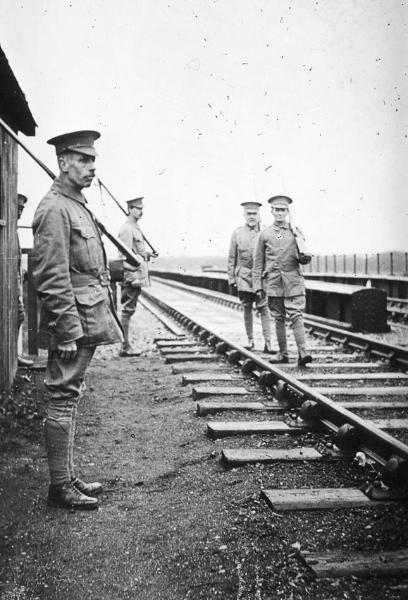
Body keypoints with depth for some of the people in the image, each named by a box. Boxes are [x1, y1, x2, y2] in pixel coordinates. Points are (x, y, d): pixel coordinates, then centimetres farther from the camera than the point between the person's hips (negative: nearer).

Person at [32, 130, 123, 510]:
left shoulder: (78, 206, 17)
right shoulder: (54, 209, -14)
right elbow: (52, 279, -20)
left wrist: (101, 320, 20)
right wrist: (68, 333, -21)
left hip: (88, 320, 10)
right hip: (73, 324, -10)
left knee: (69, 399, 14)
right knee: (63, 400, -2)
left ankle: (68, 478, 24)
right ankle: (60, 486, 7)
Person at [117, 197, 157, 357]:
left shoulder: (136, 227, 17)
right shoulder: (127, 229, -14)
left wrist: (147, 253, 11)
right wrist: (132, 277, -22)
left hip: (137, 275, 10)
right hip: (131, 276, -10)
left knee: (128, 310, 12)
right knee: (127, 310, -5)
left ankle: (126, 345, 17)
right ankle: (125, 347, -1)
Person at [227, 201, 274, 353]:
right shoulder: (237, 233, 4)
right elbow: (231, 259, 8)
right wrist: (231, 280, 4)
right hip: (243, 276, 2)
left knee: (264, 308, -6)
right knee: (247, 308, 8)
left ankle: (267, 343, -5)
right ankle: (250, 340, 20)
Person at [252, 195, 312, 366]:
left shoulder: (296, 232, 8)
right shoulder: (265, 234, 7)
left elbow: (304, 259, 10)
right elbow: (258, 262, 9)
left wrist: (305, 257, -15)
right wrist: (258, 285, 4)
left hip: (293, 281, -1)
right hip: (273, 282, 1)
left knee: (296, 316, -11)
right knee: (279, 318, 7)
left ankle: (302, 353, -17)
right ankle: (283, 354, 16)